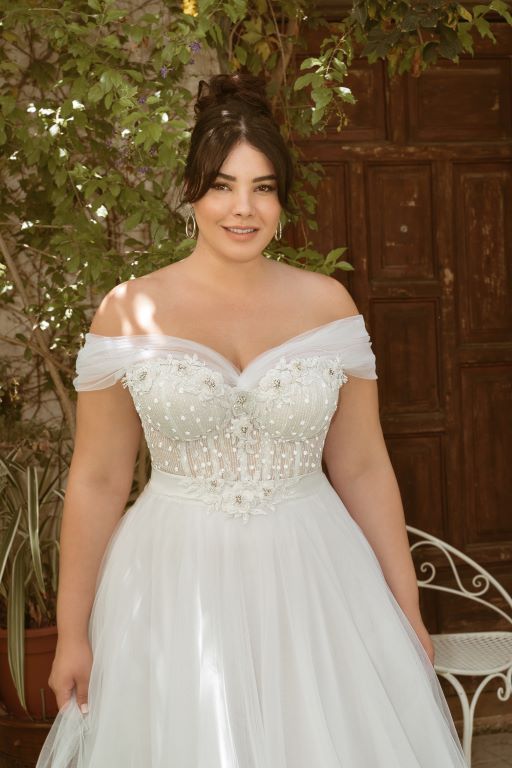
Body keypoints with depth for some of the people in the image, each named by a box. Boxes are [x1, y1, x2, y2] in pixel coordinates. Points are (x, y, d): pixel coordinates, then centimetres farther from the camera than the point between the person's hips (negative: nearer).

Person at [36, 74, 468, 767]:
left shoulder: (327, 303, 1)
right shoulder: (129, 311, -3)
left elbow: (364, 468, 5)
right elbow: (98, 479, -1)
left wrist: (409, 614, 5)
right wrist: (72, 632, 0)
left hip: (312, 583, 2)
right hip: (174, 591, -1)